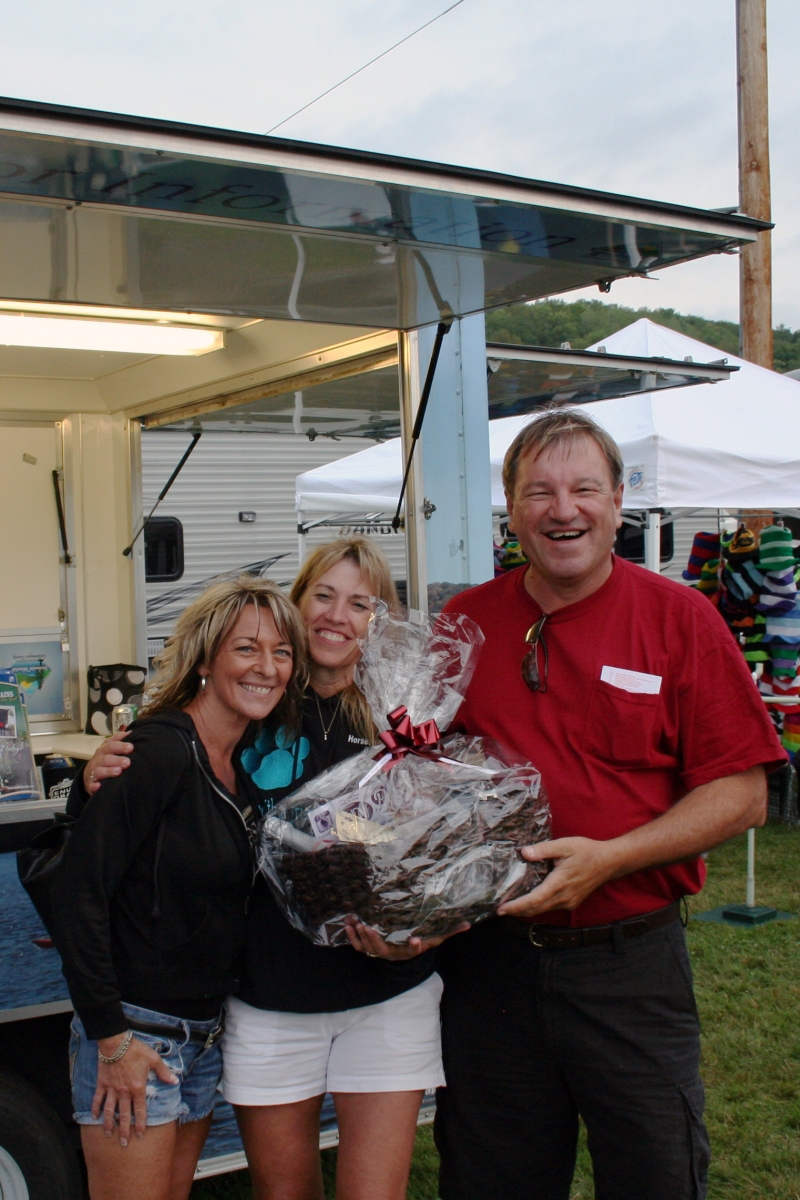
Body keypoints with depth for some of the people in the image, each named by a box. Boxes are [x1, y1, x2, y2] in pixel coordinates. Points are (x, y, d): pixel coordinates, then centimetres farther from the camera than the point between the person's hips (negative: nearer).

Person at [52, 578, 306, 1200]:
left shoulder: (250, 768, 6)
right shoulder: (159, 752, -19)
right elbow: (78, 891, -21)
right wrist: (111, 1037, -18)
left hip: (206, 1033, 8)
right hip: (134, 1034, -8)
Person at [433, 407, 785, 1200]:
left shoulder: (679, 618, -5)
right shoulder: (464, 621, 2)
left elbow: (741, 794, -8)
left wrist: (607, 858, -19)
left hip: (629, 961, -2)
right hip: (486, 953, 3)